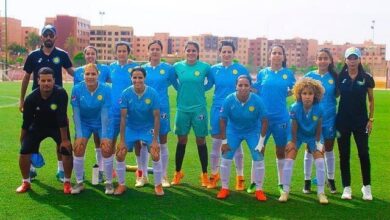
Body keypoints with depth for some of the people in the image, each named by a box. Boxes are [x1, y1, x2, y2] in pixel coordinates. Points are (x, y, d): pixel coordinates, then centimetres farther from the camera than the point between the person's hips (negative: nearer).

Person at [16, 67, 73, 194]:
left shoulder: (61, 94, -29)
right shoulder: (31, 98, -22)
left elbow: (62, 118, -28)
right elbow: (26, 122, -11)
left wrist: (64, 139, -25)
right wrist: (22, 141, -3)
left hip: (58, 126, -1)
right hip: (38, 126, 2)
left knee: (67, 150, -18)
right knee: (24, 151, -12)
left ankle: (67, 182, 4)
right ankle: (26, 182, 11)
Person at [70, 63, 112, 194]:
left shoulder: (106, 89, -21)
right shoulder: (77, 89, -19)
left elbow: (104, 114, -19)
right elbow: (76, 113, -15)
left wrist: (104, 136, -19)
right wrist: (79, 135, -18)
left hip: (101, 123, -1)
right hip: (84, 123, 1)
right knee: (78, 149, -12)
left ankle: (109, 182, 7)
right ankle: (79, 182, 7)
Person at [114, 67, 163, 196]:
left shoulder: (152, 94, -19)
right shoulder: (126, 94, -16)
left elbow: (156, 117, -14)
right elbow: (123, 117, -13)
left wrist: (155, 140, -16)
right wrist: (122, 140, -14)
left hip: (148, 128, -1)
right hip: (131, 128, 1)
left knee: (155, 156, -14)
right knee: (120, 155, -7)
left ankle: (158, 185, 7)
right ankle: (121, 185, 14)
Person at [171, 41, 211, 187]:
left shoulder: (204, 67, -5)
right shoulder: (178, 66, 0)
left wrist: (201, 90, 4)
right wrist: (182, 90, 10)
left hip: (199, 109, -2)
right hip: (182, 109, 2)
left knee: (201, 141, 5)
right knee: (181, 141, 9)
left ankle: (204, 175, 17)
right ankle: (177, 173, 22)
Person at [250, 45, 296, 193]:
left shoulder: (288, 74, 1)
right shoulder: (262, 73, 3)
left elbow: (294, 91, 12)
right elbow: (257, 91, 9)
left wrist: (283, 95, -3)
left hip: (281, 118, 0)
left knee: (281, 151, 10)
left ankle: (281, 183, 22)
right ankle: (254, 182, 13)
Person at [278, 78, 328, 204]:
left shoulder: (318, 109, -28)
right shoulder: (295, 108, -30)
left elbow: (319, 127, -12)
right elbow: (294, 127, -17)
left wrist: (318, 142, -4)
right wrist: (293, 142, -9)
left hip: (313, 136, 1)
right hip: (298, 135, -1)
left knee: (320, 161, -9)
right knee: (288, 160, -9)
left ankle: (321, 192, 6)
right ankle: (285, 191, 4)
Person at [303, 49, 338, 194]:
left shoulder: (334, 76, -1)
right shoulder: (309, 76, -3)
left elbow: (337, 94, 7)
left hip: (329, 118, 1)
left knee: (328, 149, 13)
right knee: (310, 149, 7)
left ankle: (331, 180, 26)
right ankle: (307, 181, 18)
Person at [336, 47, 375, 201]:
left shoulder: (366, 78, -1)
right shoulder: (340, 78, 0)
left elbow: (371, 100, 5)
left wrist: (371, 119, -2)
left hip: (361, 120, -1)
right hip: (343, 120, 1)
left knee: (363, 153, 1)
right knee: (344, 154, 4)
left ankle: (367, 187, 14)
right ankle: (346, 188, 13)